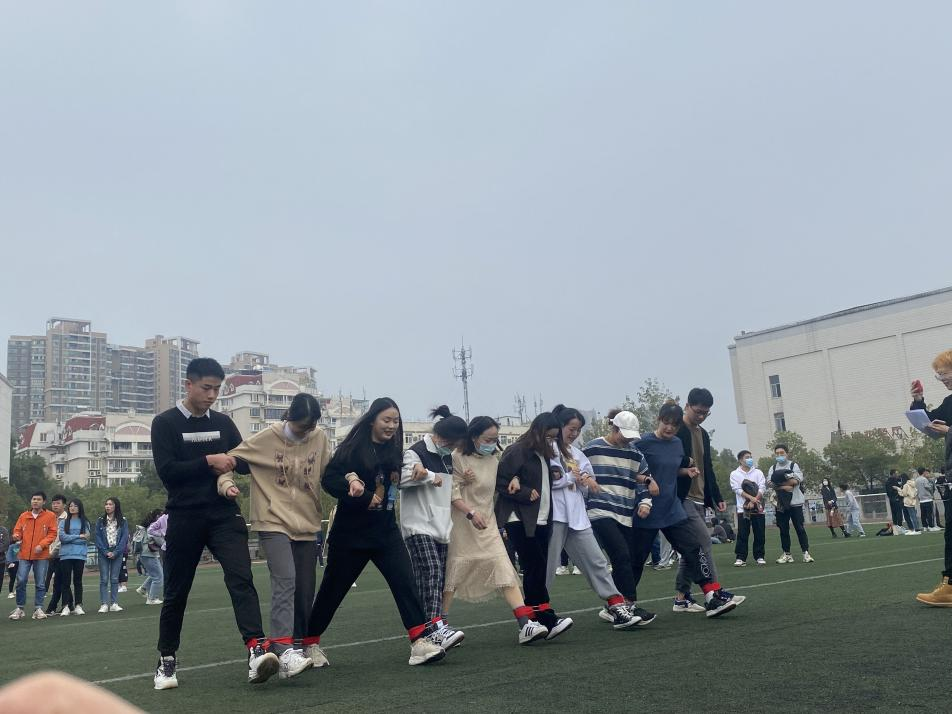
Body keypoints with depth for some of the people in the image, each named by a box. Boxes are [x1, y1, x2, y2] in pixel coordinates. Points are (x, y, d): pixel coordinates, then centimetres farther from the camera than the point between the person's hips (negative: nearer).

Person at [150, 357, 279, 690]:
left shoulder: (223, 423, 11)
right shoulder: (165, 423, -1)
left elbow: (246, 463, 13)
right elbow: (167, 471, -12)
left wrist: (229, 465, -8)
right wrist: (209, 461, -16)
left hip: (224, 514, 2)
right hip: (184, 518, -2)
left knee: (241, 579, -17)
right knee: (176, 593, 9)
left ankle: (256, 650, -28)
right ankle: (166, 661, 26)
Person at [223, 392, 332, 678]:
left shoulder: (320, 438, 4)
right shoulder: (266, 438, -5)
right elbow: (229, 459, 1)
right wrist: (226, 483, -17)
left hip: (306, 525, 4)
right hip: (274, 523, -4)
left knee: (305, 591, 8)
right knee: (285, 581, -22)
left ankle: (303, 644, 29)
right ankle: (284, 653, -29)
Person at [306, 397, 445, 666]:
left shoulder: (392, 450, 8)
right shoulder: (353, 447, -11)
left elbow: (390, 487, 12)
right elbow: (329, 480, -20)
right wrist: (366, 499, -23)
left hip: (385, 531, 5)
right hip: (351, 533, -4)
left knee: (405, 582, -11)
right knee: (332, 590, 9)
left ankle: (420, 643, -13)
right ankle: (309, 643, 28)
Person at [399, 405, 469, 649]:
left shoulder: (448, 457, 18)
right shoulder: (416, 452, -7)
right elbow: (402, 477, -25)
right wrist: (431, 476, -16)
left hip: (441, 526, 8)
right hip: (419, 526, -8)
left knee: (439, 579, 6)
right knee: (431, 572, -21)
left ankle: (431, 631, 13)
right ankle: (438, 626, -30)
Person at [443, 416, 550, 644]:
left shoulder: (493, 461, 9)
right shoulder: (458, 458, -10)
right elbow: (452, 493, -16)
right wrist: (471, 513, -27)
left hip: (488, 525, 5)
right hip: (461, 526, -5)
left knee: (506, 572, -7)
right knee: (453, 575, 4)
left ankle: (525, 625, -13)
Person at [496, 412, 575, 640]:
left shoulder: (545, 454, 17)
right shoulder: (517, 451, -8)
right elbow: (500, 482, -13)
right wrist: (527, 494, -14)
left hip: (541, 520, 8)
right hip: (521, 520, -8)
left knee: (538, 570, 5)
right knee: (534, 568, -11)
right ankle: (548, 620, -13)